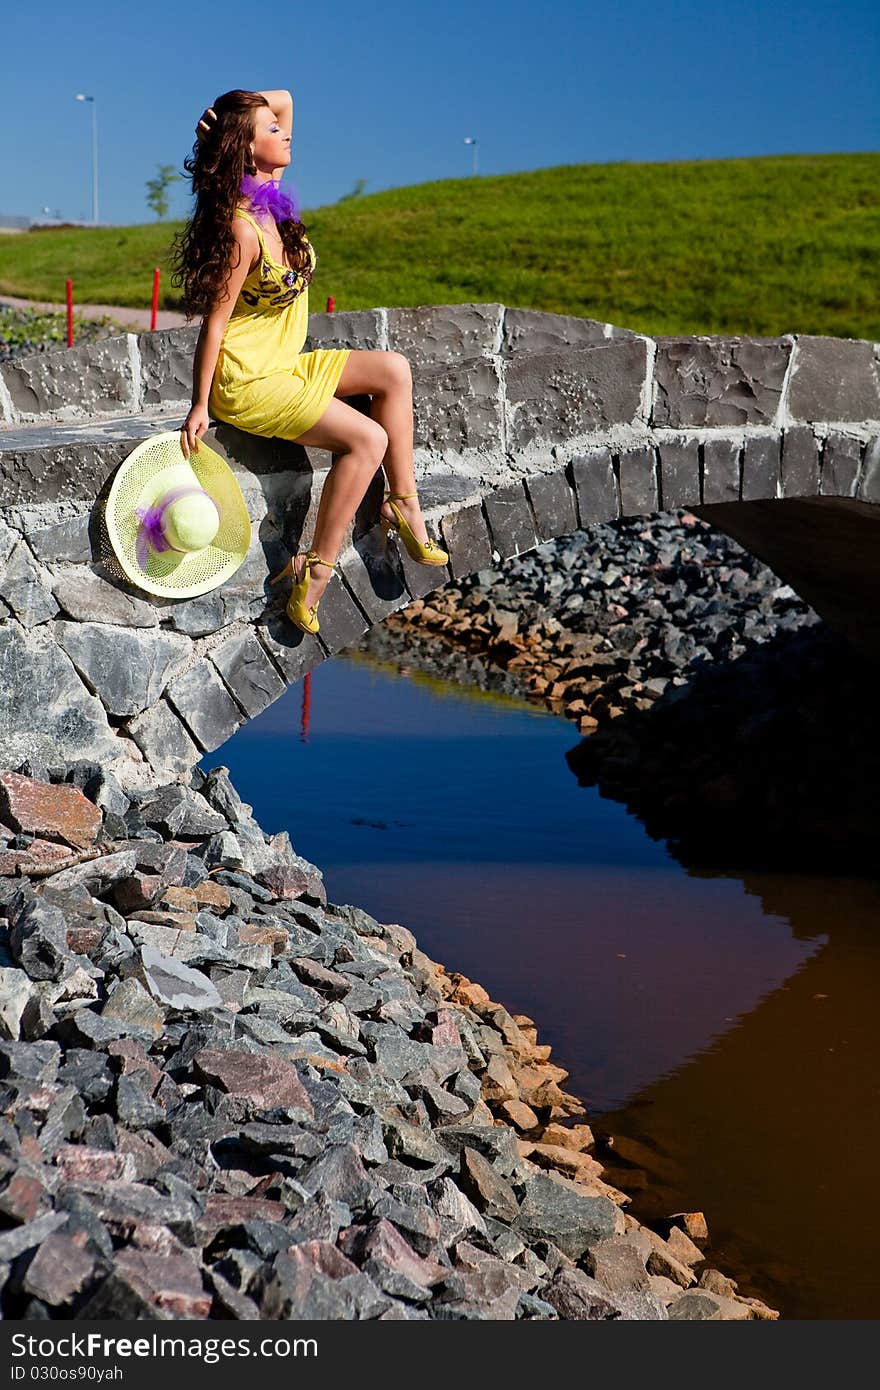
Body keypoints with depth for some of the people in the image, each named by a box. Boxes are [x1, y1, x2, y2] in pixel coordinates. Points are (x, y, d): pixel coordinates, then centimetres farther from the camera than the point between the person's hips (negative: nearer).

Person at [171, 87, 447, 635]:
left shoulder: (270, 194, 3)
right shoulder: (241, 229, -22)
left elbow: (284, 99, 12)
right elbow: (215, 320, -19)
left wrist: (223, 115, -6)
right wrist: (200, 406, -17)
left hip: (284, 365, 10)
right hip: (246, 383, -10)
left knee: (394, 370, 4)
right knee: (368, 438, -18)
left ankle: (404, 508, 6)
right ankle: (313, 580, -13)